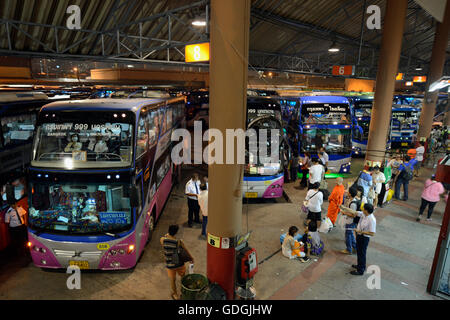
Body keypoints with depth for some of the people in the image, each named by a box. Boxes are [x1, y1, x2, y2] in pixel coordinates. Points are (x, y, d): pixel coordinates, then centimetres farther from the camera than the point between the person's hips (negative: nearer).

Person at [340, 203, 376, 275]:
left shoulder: (372, 220, -29)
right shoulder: (363, 214, -8)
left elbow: (372, 233, -26)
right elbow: (354, 212, 5)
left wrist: (360, 231, -25)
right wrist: (343, 208, 4)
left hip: (364, 238, -8)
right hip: (359, 235, 8)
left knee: (362, 253, 8)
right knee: (358, 251, 25)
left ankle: (360, 270, 25)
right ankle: (360, 265, 47)